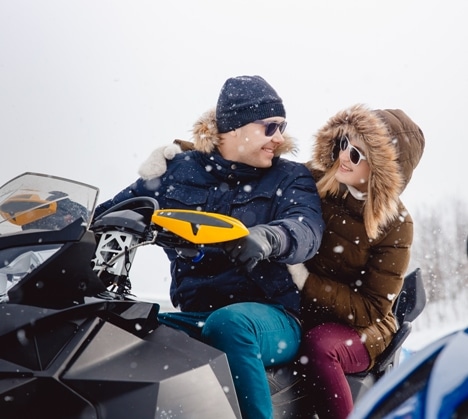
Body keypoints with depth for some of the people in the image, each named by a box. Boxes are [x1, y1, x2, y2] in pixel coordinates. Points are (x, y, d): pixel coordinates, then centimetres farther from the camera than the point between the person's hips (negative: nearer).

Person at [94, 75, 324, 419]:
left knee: (228, 322, -38)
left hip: (269, 318, -2)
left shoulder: (291, 178, 6)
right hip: (192, 318, 2)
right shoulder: (179, 171, 11)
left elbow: (306, 228, -15)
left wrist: (268, 238, -38)